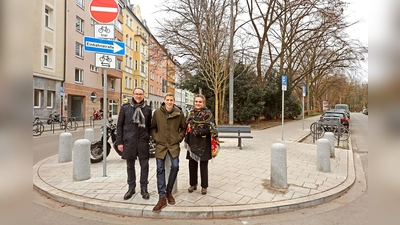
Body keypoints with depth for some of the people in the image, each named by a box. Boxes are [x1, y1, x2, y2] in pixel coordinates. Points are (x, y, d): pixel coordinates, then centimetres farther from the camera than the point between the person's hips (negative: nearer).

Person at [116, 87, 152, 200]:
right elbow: (119, 125, 3)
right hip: (129, 141, 0)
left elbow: (149, 126, 8)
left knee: (144, 165, 5)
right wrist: (119, 142, -1)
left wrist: (149, 138, 3)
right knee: (130, 166, 12)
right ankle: (131, 188, 28)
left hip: (143, 141, 0)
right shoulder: (125, 107, 3)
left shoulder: (148, 109, 5)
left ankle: (144, 188, 21)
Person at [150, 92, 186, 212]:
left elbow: (184, 127, 9)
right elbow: (153, 127, 10)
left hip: (174, 144, 0)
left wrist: (179, 138, -1)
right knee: (160, 169, -1)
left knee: (175, 167, -6)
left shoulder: (179, 113, -2)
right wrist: (155, 138, -1)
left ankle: (169, 191, 18)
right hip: (160, 144, 0)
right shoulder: (157, 112, -1)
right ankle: (162, 197, 6)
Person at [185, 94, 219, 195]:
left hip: (203, 143, -4)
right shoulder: (191, 113, 11)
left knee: (203, 165, 4)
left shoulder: (208, 113, -4)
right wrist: (187, 141, 6)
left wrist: (198, 132, -22)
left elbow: (211, 129, -13)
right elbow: (187, 127, 15)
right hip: (192, 143, 5)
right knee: (192, 164, 9)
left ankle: (204, 186, 19)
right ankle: (193, 184, 27)